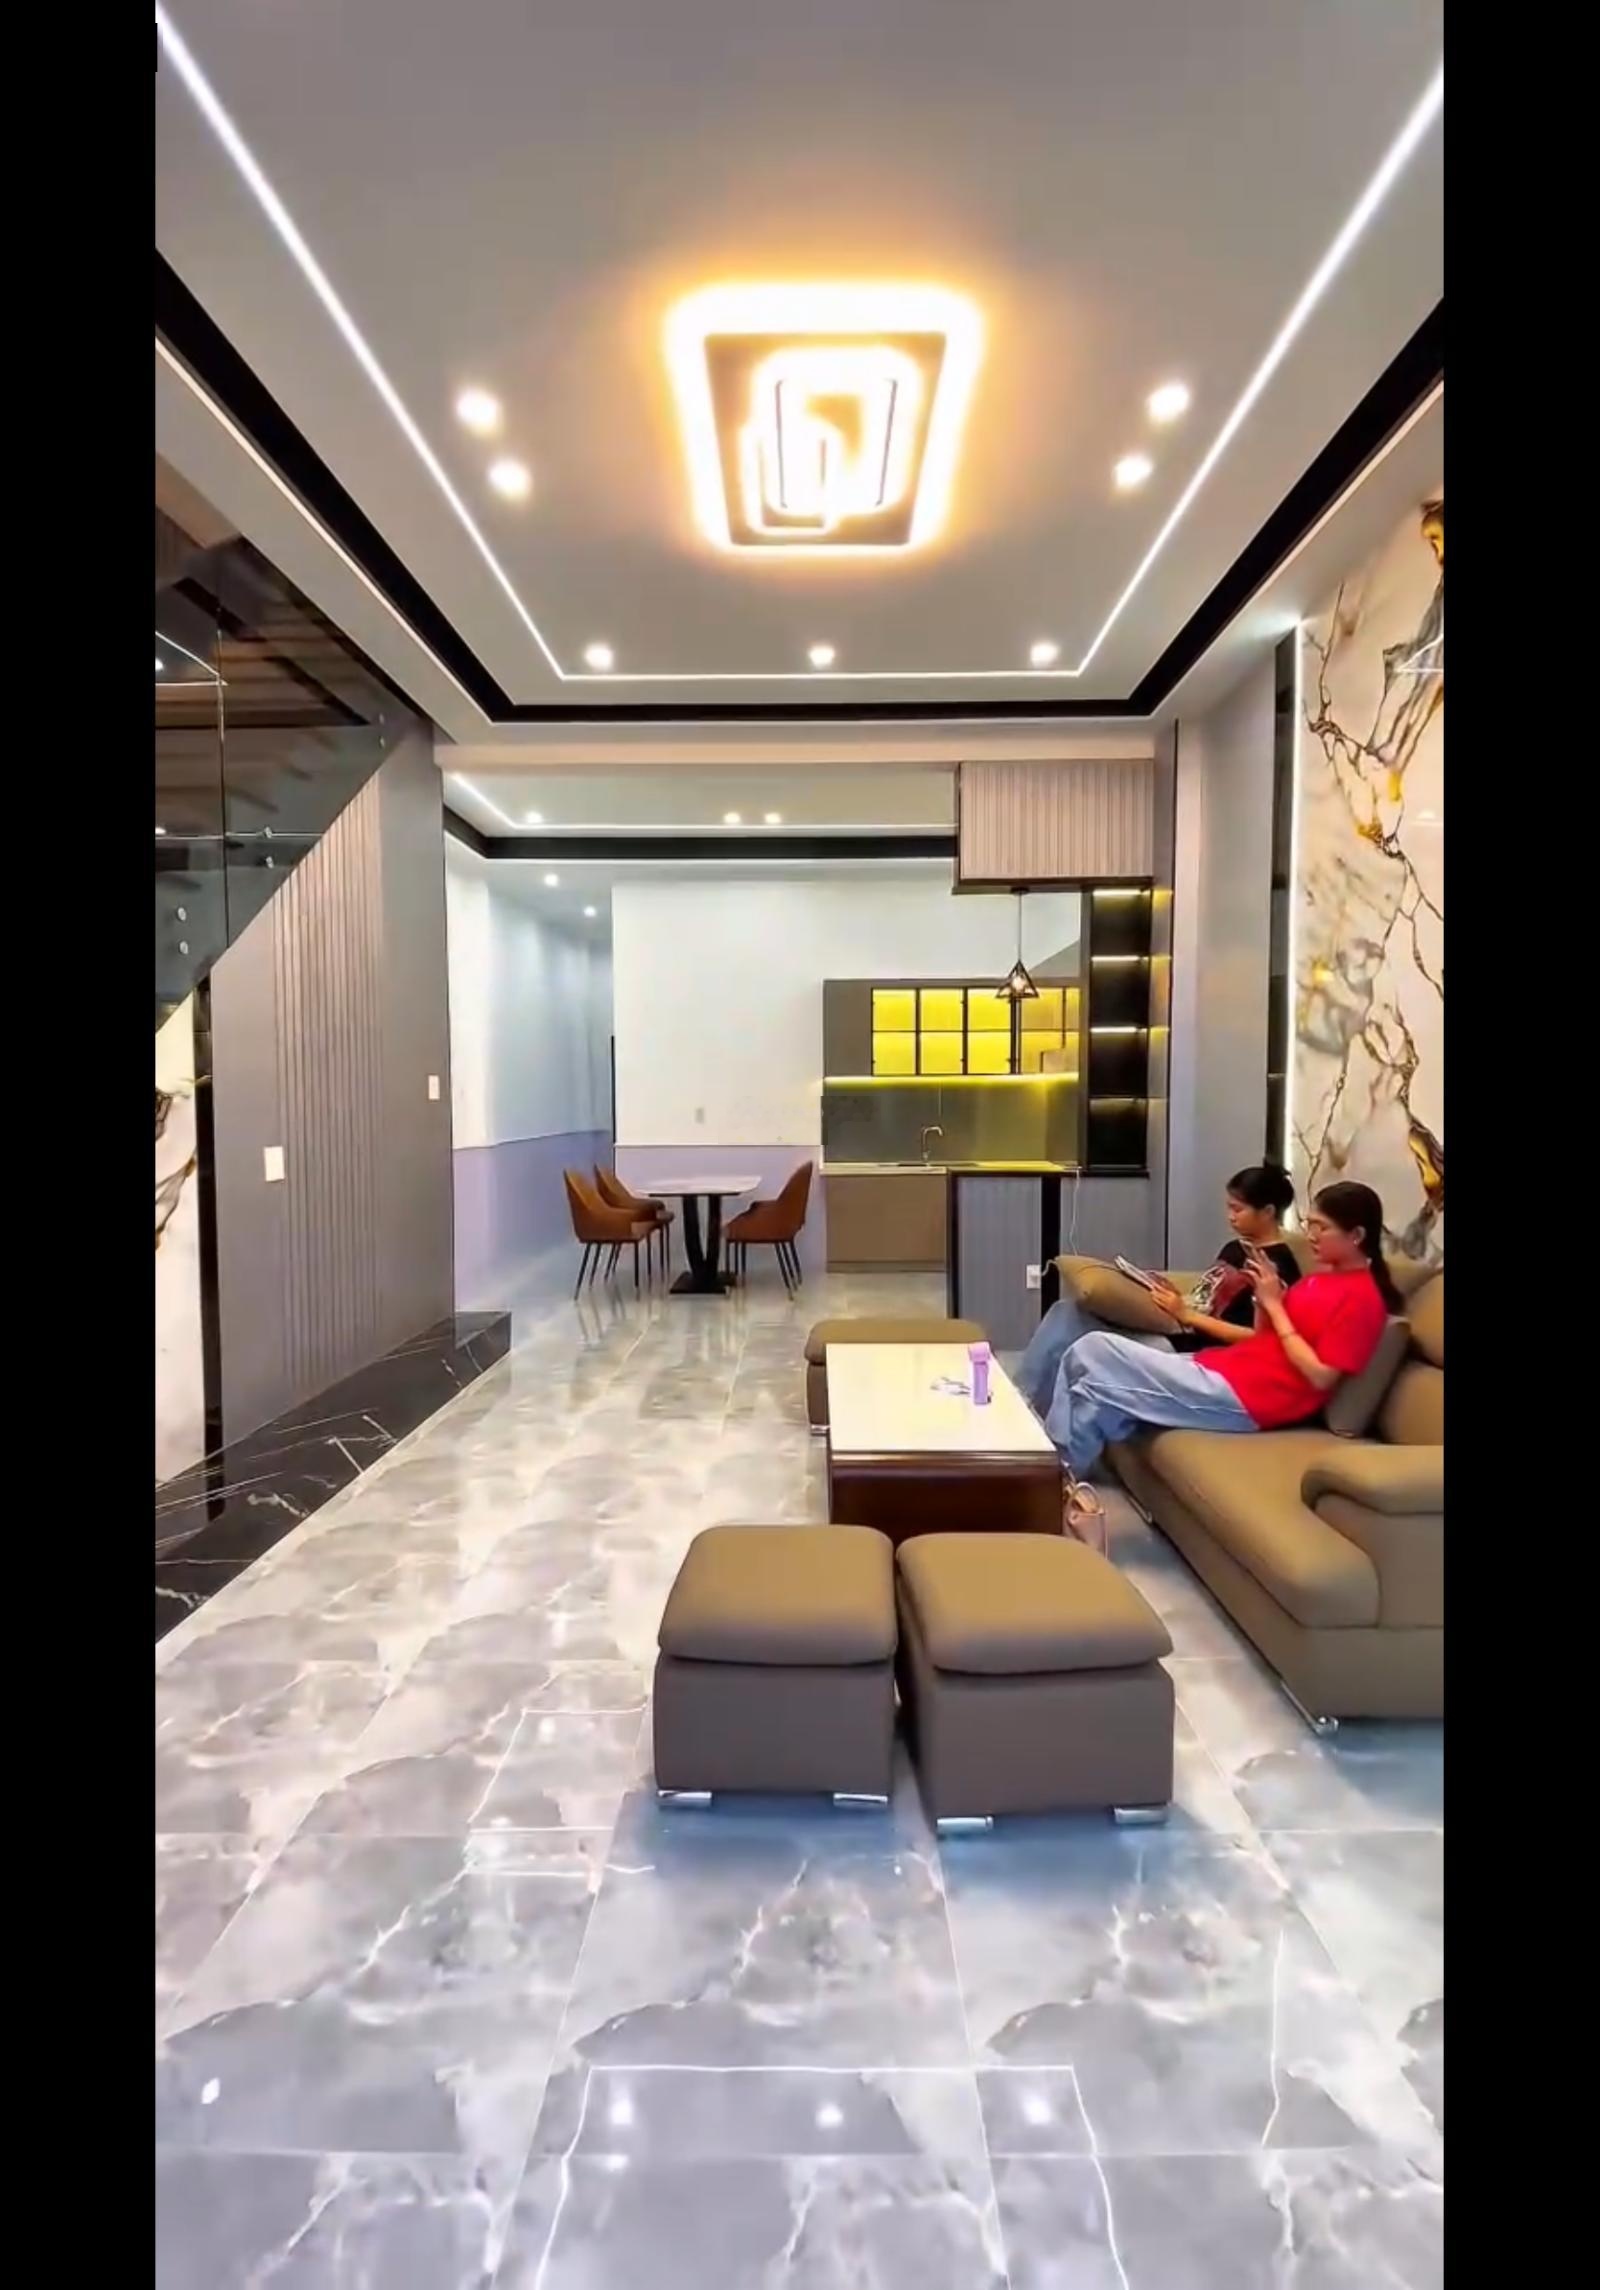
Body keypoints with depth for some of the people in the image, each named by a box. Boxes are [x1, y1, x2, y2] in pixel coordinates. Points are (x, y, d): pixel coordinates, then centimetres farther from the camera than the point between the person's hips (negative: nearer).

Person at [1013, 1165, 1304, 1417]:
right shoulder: (1233, 1250, 19)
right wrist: (1175, 1299, 0)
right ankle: (1020, 1400, -6)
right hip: (1176, 1338, 9)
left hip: (1197, 1355, -9)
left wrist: (1186, 1314, -17)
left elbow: (1258, 1338, -16)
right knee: (1068, 1312, -6)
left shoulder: (1278, 1265, -8)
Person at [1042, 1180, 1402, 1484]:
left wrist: (1274, 1305, -12)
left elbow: (1320, 1375, -16)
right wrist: (1263, 1296, 1)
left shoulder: (1360, 1297, -9)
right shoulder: (1323, 1277, 19)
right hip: (1221, 1367, 10)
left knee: (1095, 1378, -17)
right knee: (1089, 1351, -3)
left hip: (1243, 1398, -10)